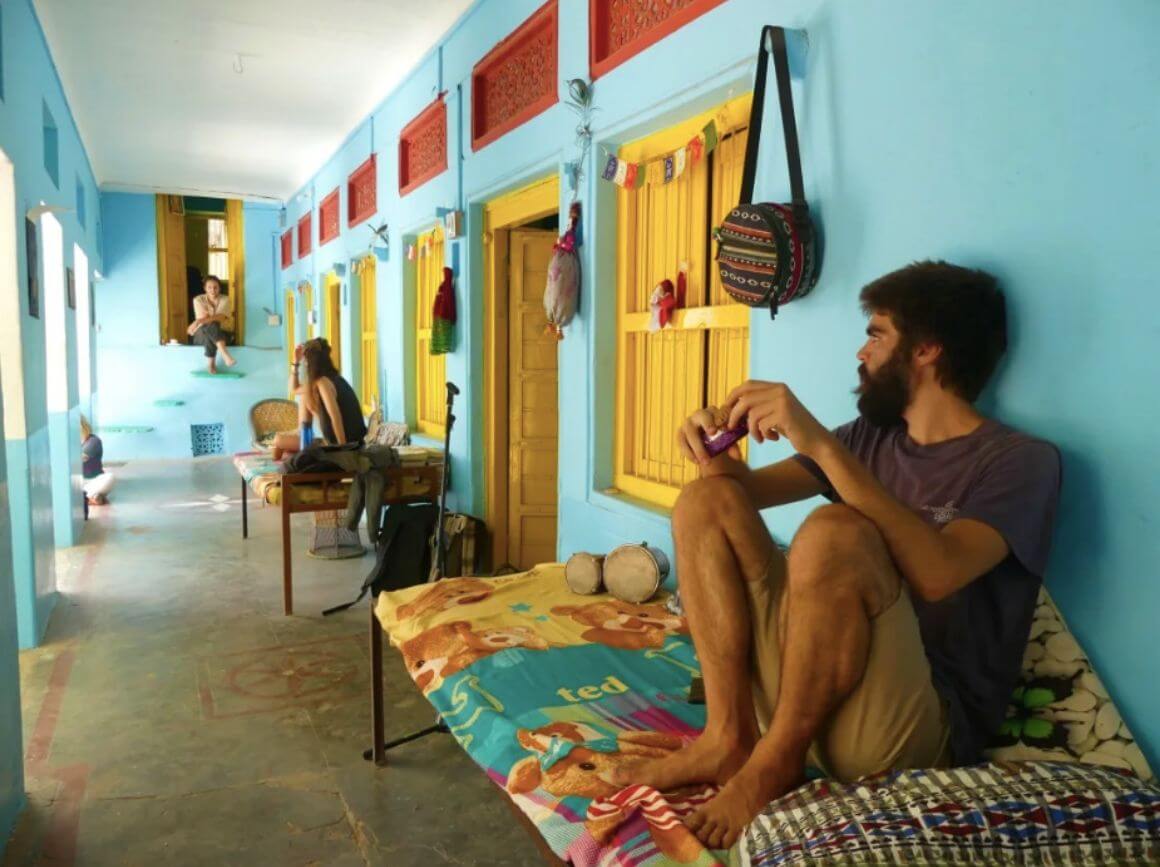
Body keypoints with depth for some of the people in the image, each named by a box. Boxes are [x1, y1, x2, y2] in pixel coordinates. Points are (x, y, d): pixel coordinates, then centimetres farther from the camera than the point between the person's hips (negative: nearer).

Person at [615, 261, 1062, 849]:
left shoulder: (1021, 461, -7)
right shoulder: (871, 437, 13)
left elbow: (937, 572, -26)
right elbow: (750, 491, 15)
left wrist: (821, 444, -29)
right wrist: (717, 449, -8)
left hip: (925, 724, -6)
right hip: (802, 682, 6)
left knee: (833, 532, -33)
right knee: (708, 499, -4)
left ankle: (775, 760, -12)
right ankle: (729, 735, -11)